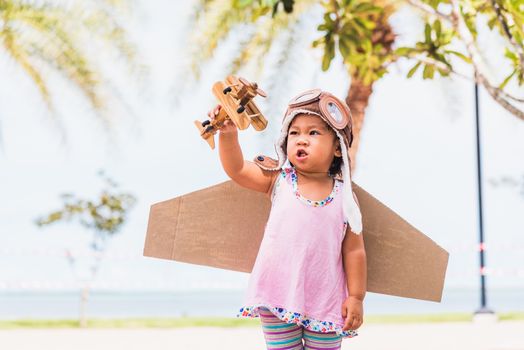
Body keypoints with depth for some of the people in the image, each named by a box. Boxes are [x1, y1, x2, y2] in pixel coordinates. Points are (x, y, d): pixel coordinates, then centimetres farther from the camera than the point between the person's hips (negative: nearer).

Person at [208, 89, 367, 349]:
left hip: (326, 304, 0)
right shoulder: (279, 180, 0)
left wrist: (356, 297, -1)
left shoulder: (344, 197, -2)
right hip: (278, 298, 1)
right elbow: (236, 170, -5)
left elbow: (354, 250, 0)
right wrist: (228, 133, -21)